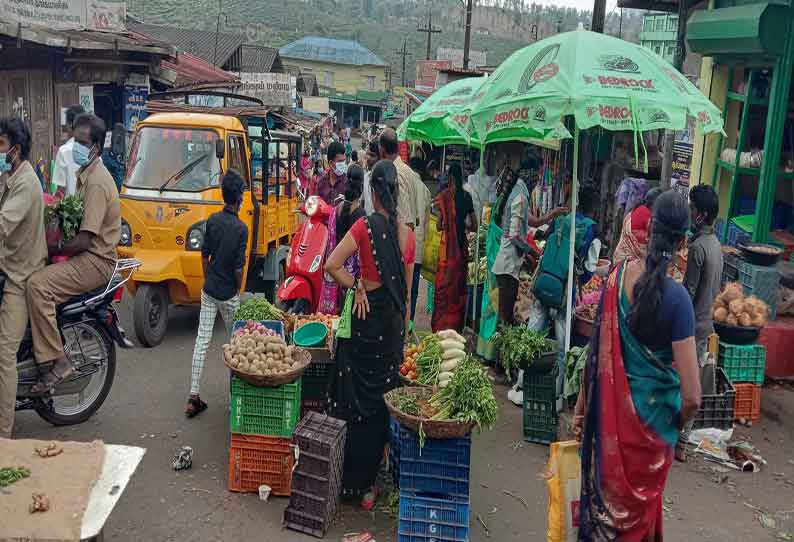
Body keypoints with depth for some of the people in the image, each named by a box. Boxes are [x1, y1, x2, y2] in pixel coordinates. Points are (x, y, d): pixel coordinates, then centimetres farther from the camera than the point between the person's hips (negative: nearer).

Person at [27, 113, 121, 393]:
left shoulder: (96, 182, -18)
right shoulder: (85, 173, 15)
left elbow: (84, 240, -23)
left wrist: (52, 249, -13)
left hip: (96, 260, -10)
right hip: (84, 254, 10)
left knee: (38, 285, -26)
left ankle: (58, 362, -21)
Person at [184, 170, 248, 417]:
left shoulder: (213, 220, -1)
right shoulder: (241, 228, -15)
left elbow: (204, 256, 5)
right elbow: (238, 267, -14)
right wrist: (238, 291, 1)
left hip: (208, 290, 4)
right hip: (228, 294, -4)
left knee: (201, 341, 5)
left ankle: (194, 397, 4)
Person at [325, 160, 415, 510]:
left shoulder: (365, 226, -11)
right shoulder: (408, 234, 1)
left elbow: (331, 265, -19)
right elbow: (407, 292, 8)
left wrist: (356, 285, -4)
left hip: (366, 315, -3)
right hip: (394, 322, 4)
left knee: (355, 395, 9)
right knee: (381, 397, 11)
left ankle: (350, 478, 20)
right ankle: (368, 483, 22)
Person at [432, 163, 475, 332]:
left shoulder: (444, 195, -8)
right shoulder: (467, 196, 2)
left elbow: (439, 226, -6)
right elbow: (474, 226, 6)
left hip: (447, 246, -3)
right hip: (462, 246, 3)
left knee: (443, 287, 3)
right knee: (459, 287, 12)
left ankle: (440, 328, 6)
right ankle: (457, 326, 19)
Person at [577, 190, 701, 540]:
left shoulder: (619, 274, -10)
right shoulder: (676, 298, -21)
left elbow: (599, 347, 0)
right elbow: (691, 397, -21)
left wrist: (582, 405, 11)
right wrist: (679, 424, 0)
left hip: (610, 407, 4)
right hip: (651, 414, -3)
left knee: (607, 492, 24)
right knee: (638, 504, 20)